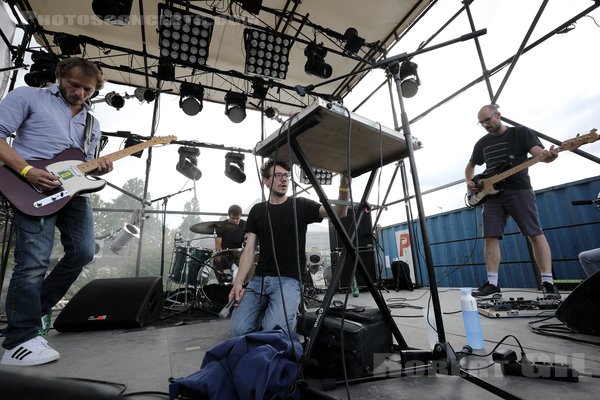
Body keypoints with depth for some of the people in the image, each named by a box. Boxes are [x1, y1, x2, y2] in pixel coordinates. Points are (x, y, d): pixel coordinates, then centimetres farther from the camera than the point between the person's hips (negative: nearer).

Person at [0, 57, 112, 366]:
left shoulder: (92, 124, 20)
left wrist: (99, 168, -2)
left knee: (82, 253, 3)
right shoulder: (27, 97, 5)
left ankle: (38, 308, 25)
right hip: (35, 189, -6)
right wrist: (27, 171, -17)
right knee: (33, 262, -10)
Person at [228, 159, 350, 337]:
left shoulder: (300, 205, 2)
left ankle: (289, 318, 11)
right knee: (237, 331, -12)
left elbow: (339, 213, -11)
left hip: (289, 280, -3)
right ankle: (263, 313, 17)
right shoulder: (257, 210, 9)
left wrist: (344, 187, -31)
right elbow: (249, 249, 5)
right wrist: (238, 282, -9)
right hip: (259, 279, 3)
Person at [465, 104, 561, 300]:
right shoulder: (482, 143, 17)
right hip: (491, 194, 4)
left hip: (519, 190, -3)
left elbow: (539, 153, -8)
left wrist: (548, 155, -32)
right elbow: (470, 165, 27)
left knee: (535, 234, -6)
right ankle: (492, 283, 2)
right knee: (490, 238, -3)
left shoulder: (521, 132, 5)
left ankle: (548, 283, 4)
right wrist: (470, 182, 8)